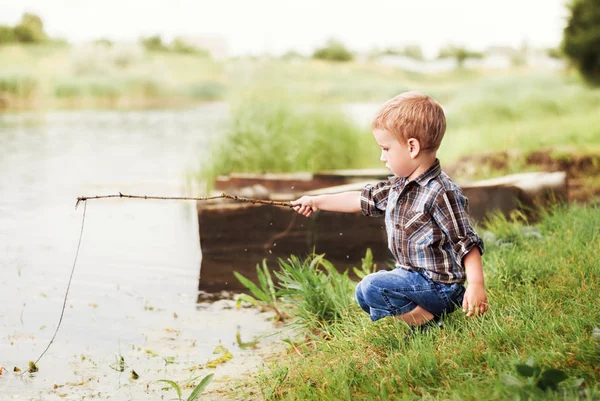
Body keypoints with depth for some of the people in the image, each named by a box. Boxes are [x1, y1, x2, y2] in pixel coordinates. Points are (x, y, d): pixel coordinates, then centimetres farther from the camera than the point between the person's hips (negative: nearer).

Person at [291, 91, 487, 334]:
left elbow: (467, 242, -24)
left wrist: (476, 285, -33)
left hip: (439, 284, -10)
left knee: (372, 288, -23)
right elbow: (363, 199, 19)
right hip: (410, 275, 10)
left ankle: (426, 322, -12)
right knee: (365, 296, 23)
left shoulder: (441, 193, -23)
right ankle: (430, 311, 10)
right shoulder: (398, 186, 6)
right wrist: (317, 202, 23)